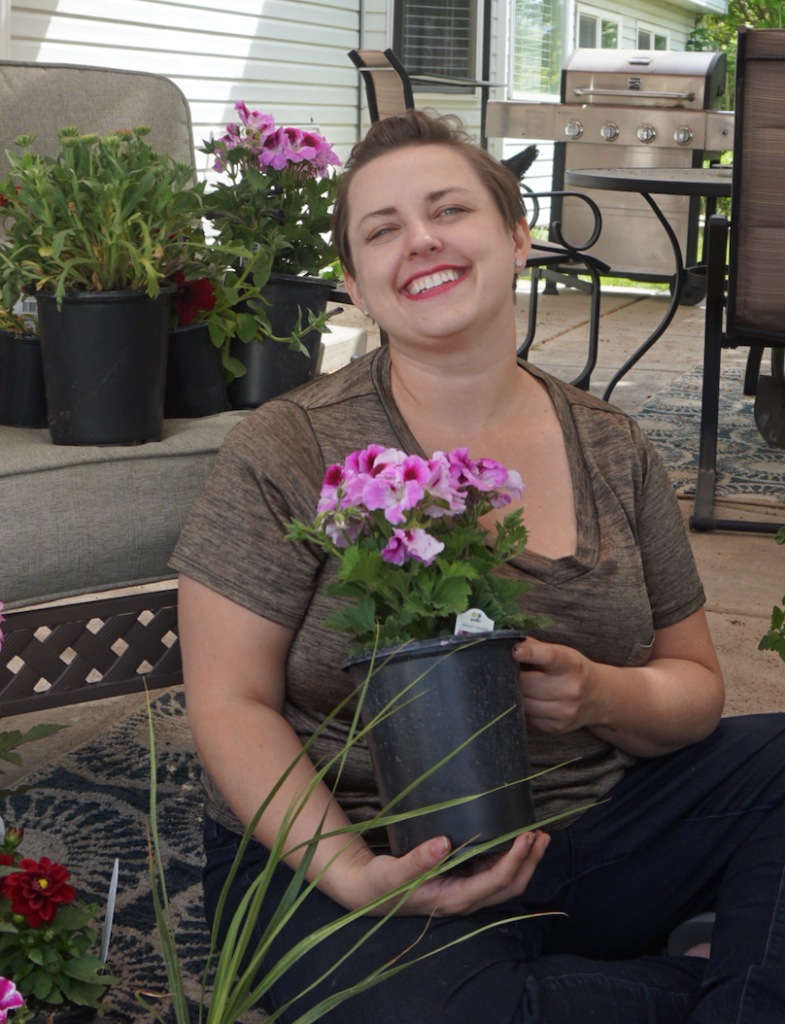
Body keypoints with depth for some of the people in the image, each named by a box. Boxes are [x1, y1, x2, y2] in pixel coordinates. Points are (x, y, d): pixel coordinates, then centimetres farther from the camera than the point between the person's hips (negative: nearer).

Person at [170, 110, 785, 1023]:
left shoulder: (611, 450, 4)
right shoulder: (287, 454, -8)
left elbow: (694, 681, 9)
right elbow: (230, 703, -9)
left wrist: (603, 697, -15)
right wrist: (352, 871, -25)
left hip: (592, 827, 4)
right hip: (343, 848, -4)